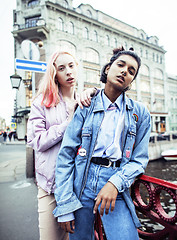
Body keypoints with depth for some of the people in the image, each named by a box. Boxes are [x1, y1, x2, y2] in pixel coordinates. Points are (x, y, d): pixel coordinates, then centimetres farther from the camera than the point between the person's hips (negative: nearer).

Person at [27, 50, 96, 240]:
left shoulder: (86, 103, 10)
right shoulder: (42, 102, 2)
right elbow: (37, 141, -7)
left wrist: (93, 92, -10)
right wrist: (70, 121, -10)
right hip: (52, 182, -2)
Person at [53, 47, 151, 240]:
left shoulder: (139, 113, 5)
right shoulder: (86, 107, 1)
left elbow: (139, 159, 4)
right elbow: (66, 155, -3)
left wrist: (115, 183, -14)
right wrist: (64, 205, -8)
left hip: (116, 181, 1)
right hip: (81, 181, 0)